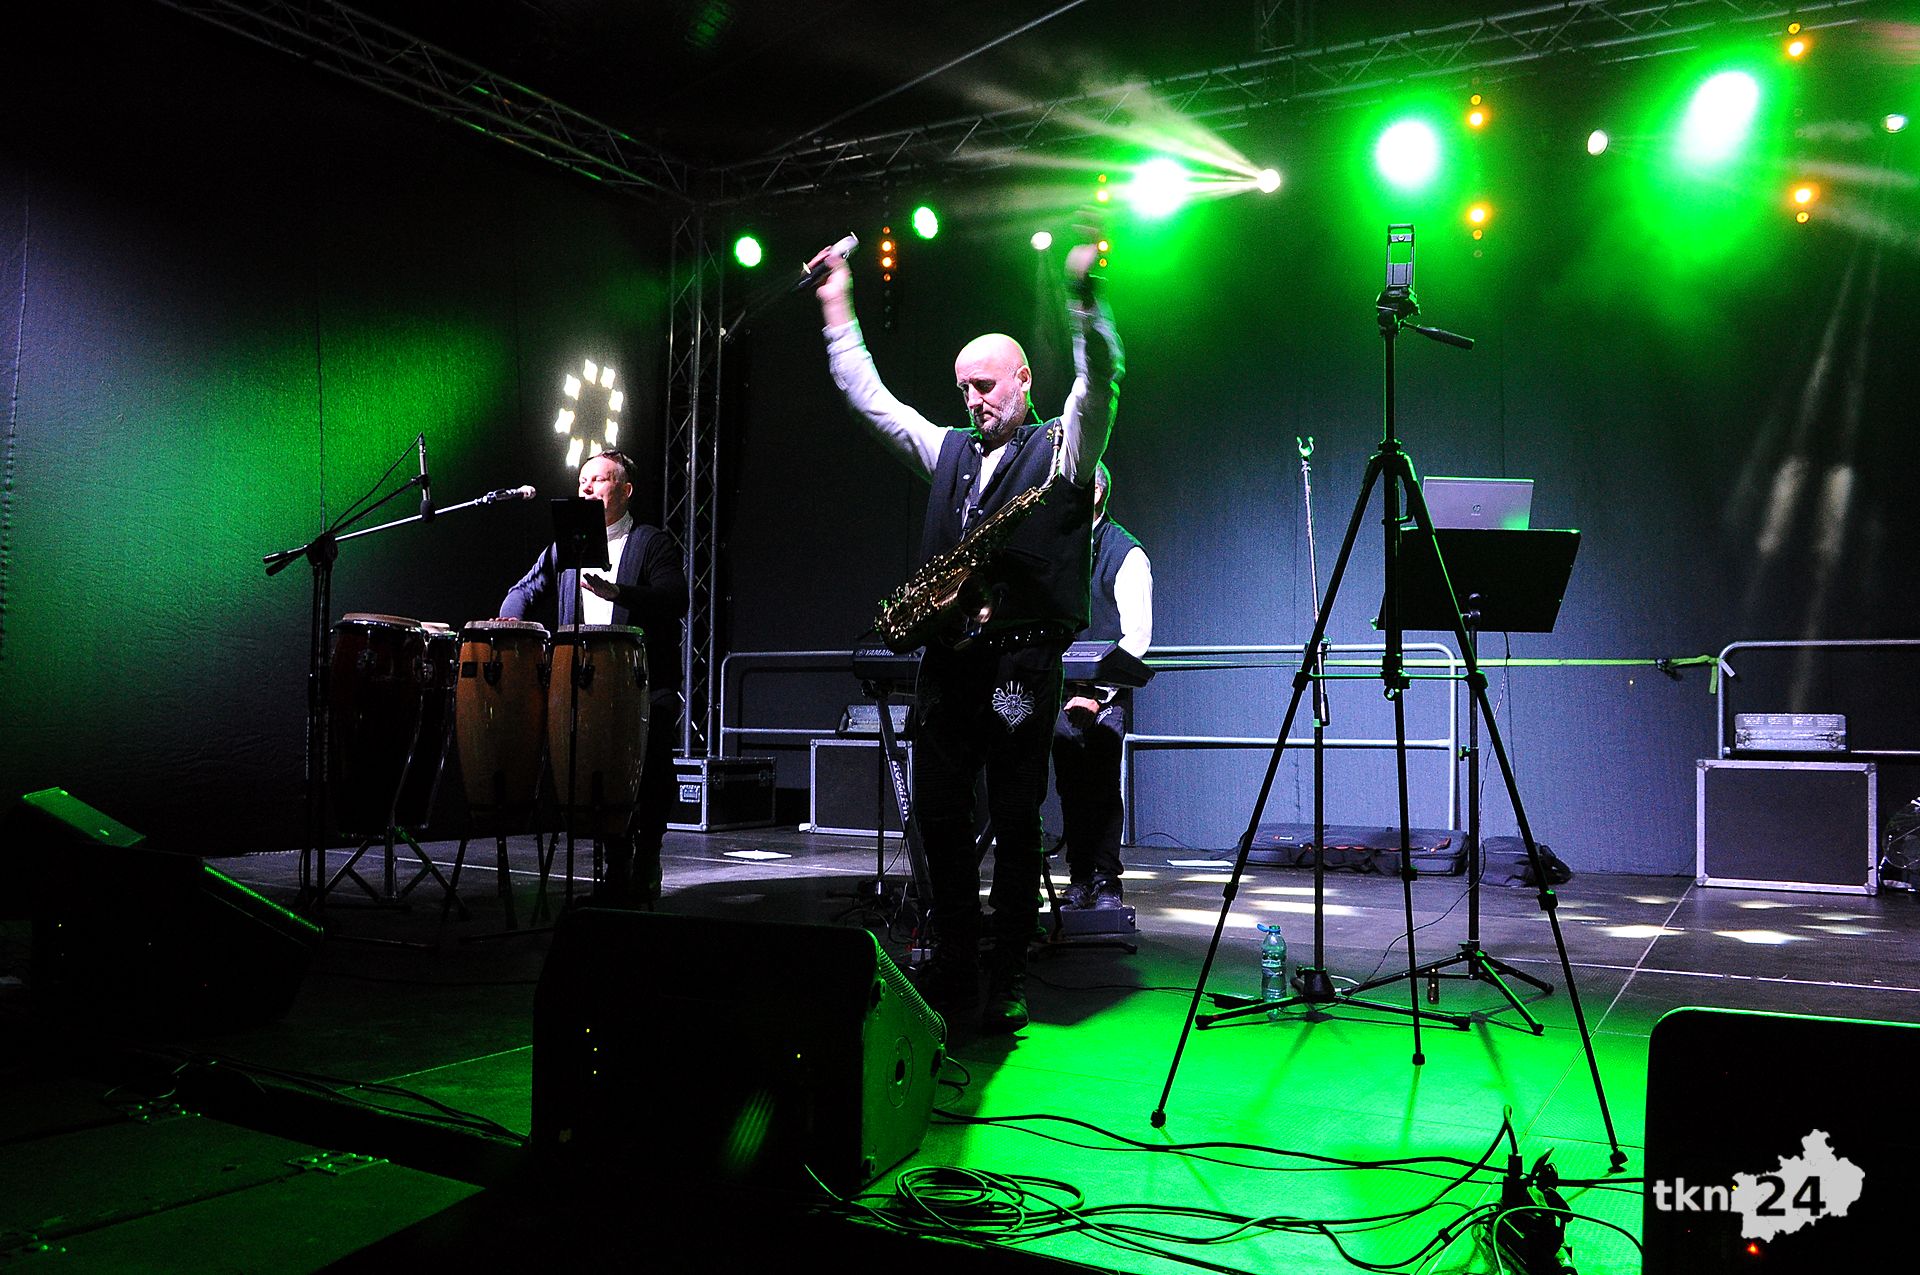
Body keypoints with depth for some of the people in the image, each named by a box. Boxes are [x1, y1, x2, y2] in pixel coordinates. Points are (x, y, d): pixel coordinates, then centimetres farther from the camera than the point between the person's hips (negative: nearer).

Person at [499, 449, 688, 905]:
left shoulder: (654, 543, 4)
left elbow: (675, 601, -11)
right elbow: (526, 590, 13)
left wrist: (614, 591, -25)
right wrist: (509, 622, -9)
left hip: (645, 684, -4)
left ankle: (645, 871, -7)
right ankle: (616, 871, 2)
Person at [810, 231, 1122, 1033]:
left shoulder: (1061, 448, 5)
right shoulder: (948, 451, 20)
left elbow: (1100, 381, -11)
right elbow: (870, 400, 22)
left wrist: (1082, 298, -25)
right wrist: (838, 310, 21)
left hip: (1023, 660, -5)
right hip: (946, 658, 5)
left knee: (1015, 823, -1)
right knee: (940, 817, 5)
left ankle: (1007, 982, 8)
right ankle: (954, 971, 15)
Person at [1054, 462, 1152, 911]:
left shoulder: (1127, 554, -5)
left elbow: (1138, 634, -9)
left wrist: (1099, 692, -15)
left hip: (1106, 694, -5)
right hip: (1062, 689, 5)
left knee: (1102, 786, -7)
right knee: (1070, 786, 6)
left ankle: (1106, 884, 0)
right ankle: (1080, 882, 13)